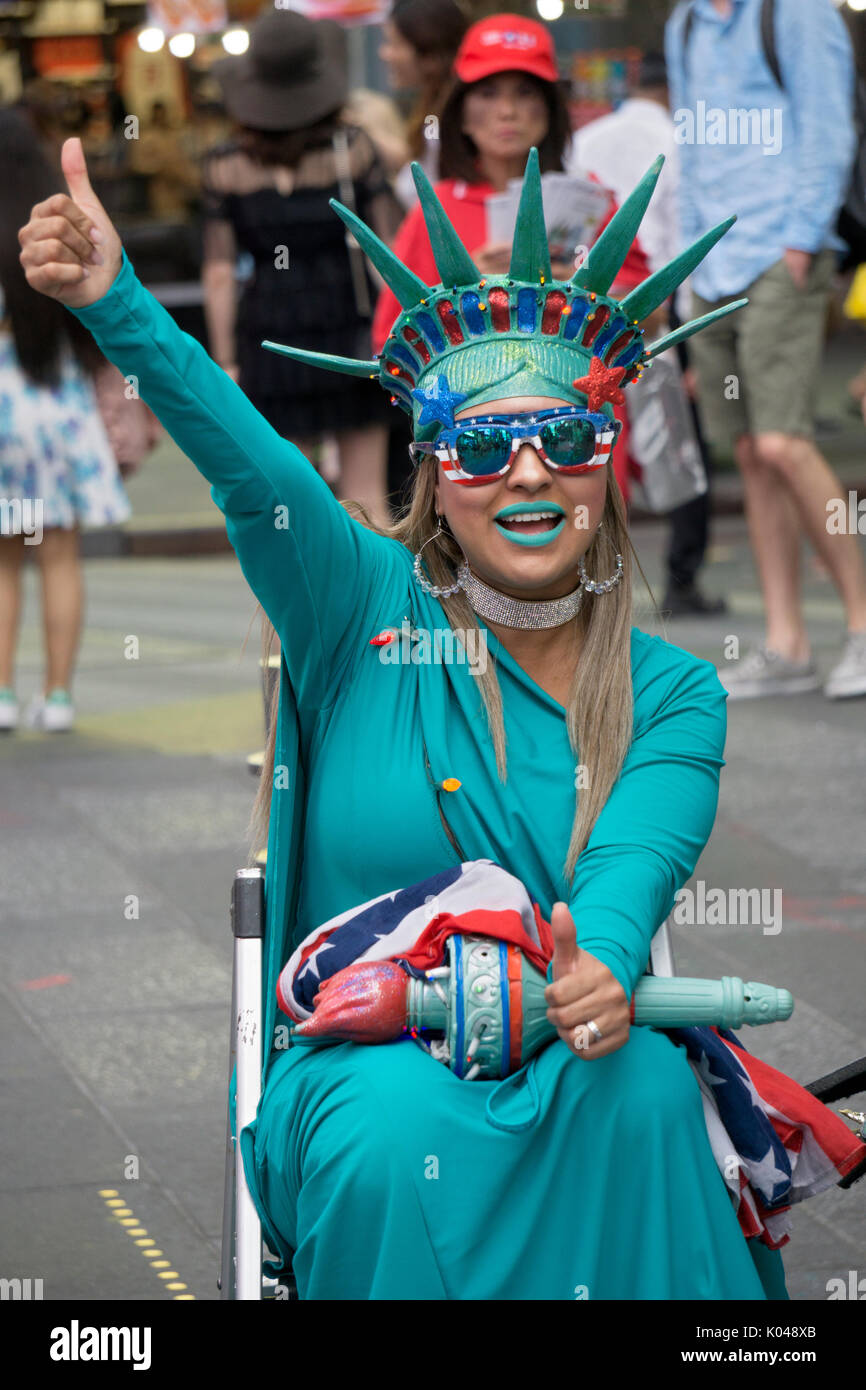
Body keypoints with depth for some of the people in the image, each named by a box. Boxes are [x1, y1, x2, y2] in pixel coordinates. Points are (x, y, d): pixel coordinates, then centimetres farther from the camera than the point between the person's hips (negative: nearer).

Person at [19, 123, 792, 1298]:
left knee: (642, 1089, -30)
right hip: (355, 1056, -1)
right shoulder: (369, 611, 1)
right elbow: (255, 473, -17)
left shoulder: (674, 695, 5)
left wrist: (605, 961, -38)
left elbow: (638, 858, -13)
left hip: (563, 1051, 2)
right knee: (398, 1128, -33)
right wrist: (115, 305, -34)